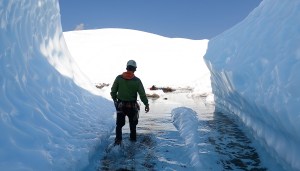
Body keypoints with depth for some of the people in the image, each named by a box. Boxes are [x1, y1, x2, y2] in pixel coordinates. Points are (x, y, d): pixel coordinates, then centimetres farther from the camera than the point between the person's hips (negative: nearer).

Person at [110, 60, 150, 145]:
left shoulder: (119, 78, -7)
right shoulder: (137, 80, -11)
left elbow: (113, 91, -3)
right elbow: (142, 94, -10)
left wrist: (115, 99, 15)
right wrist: (146, 104, 1)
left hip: (121, 105, 0)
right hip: (132, 106, 0)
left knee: (119, 123, 12)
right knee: (133, 123, 21)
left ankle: (118, 139, 4)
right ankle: (133, 138, 33)